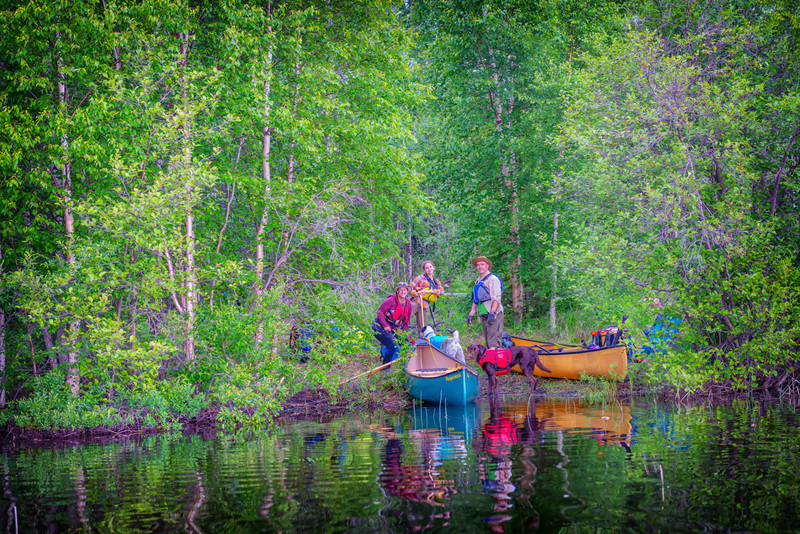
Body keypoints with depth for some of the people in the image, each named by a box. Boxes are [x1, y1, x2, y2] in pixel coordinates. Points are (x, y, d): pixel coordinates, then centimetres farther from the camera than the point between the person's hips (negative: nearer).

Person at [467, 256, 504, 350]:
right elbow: (475, 301, 27)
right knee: (488, 342, 6)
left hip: (494, 315, -8)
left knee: (493, 343, -17)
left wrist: (492, 313, -24)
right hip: (484, 316, 8)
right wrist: (471, 314, 19)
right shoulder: (478, 281, 21)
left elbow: (496, 298, -14)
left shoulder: (492, 278, -4)